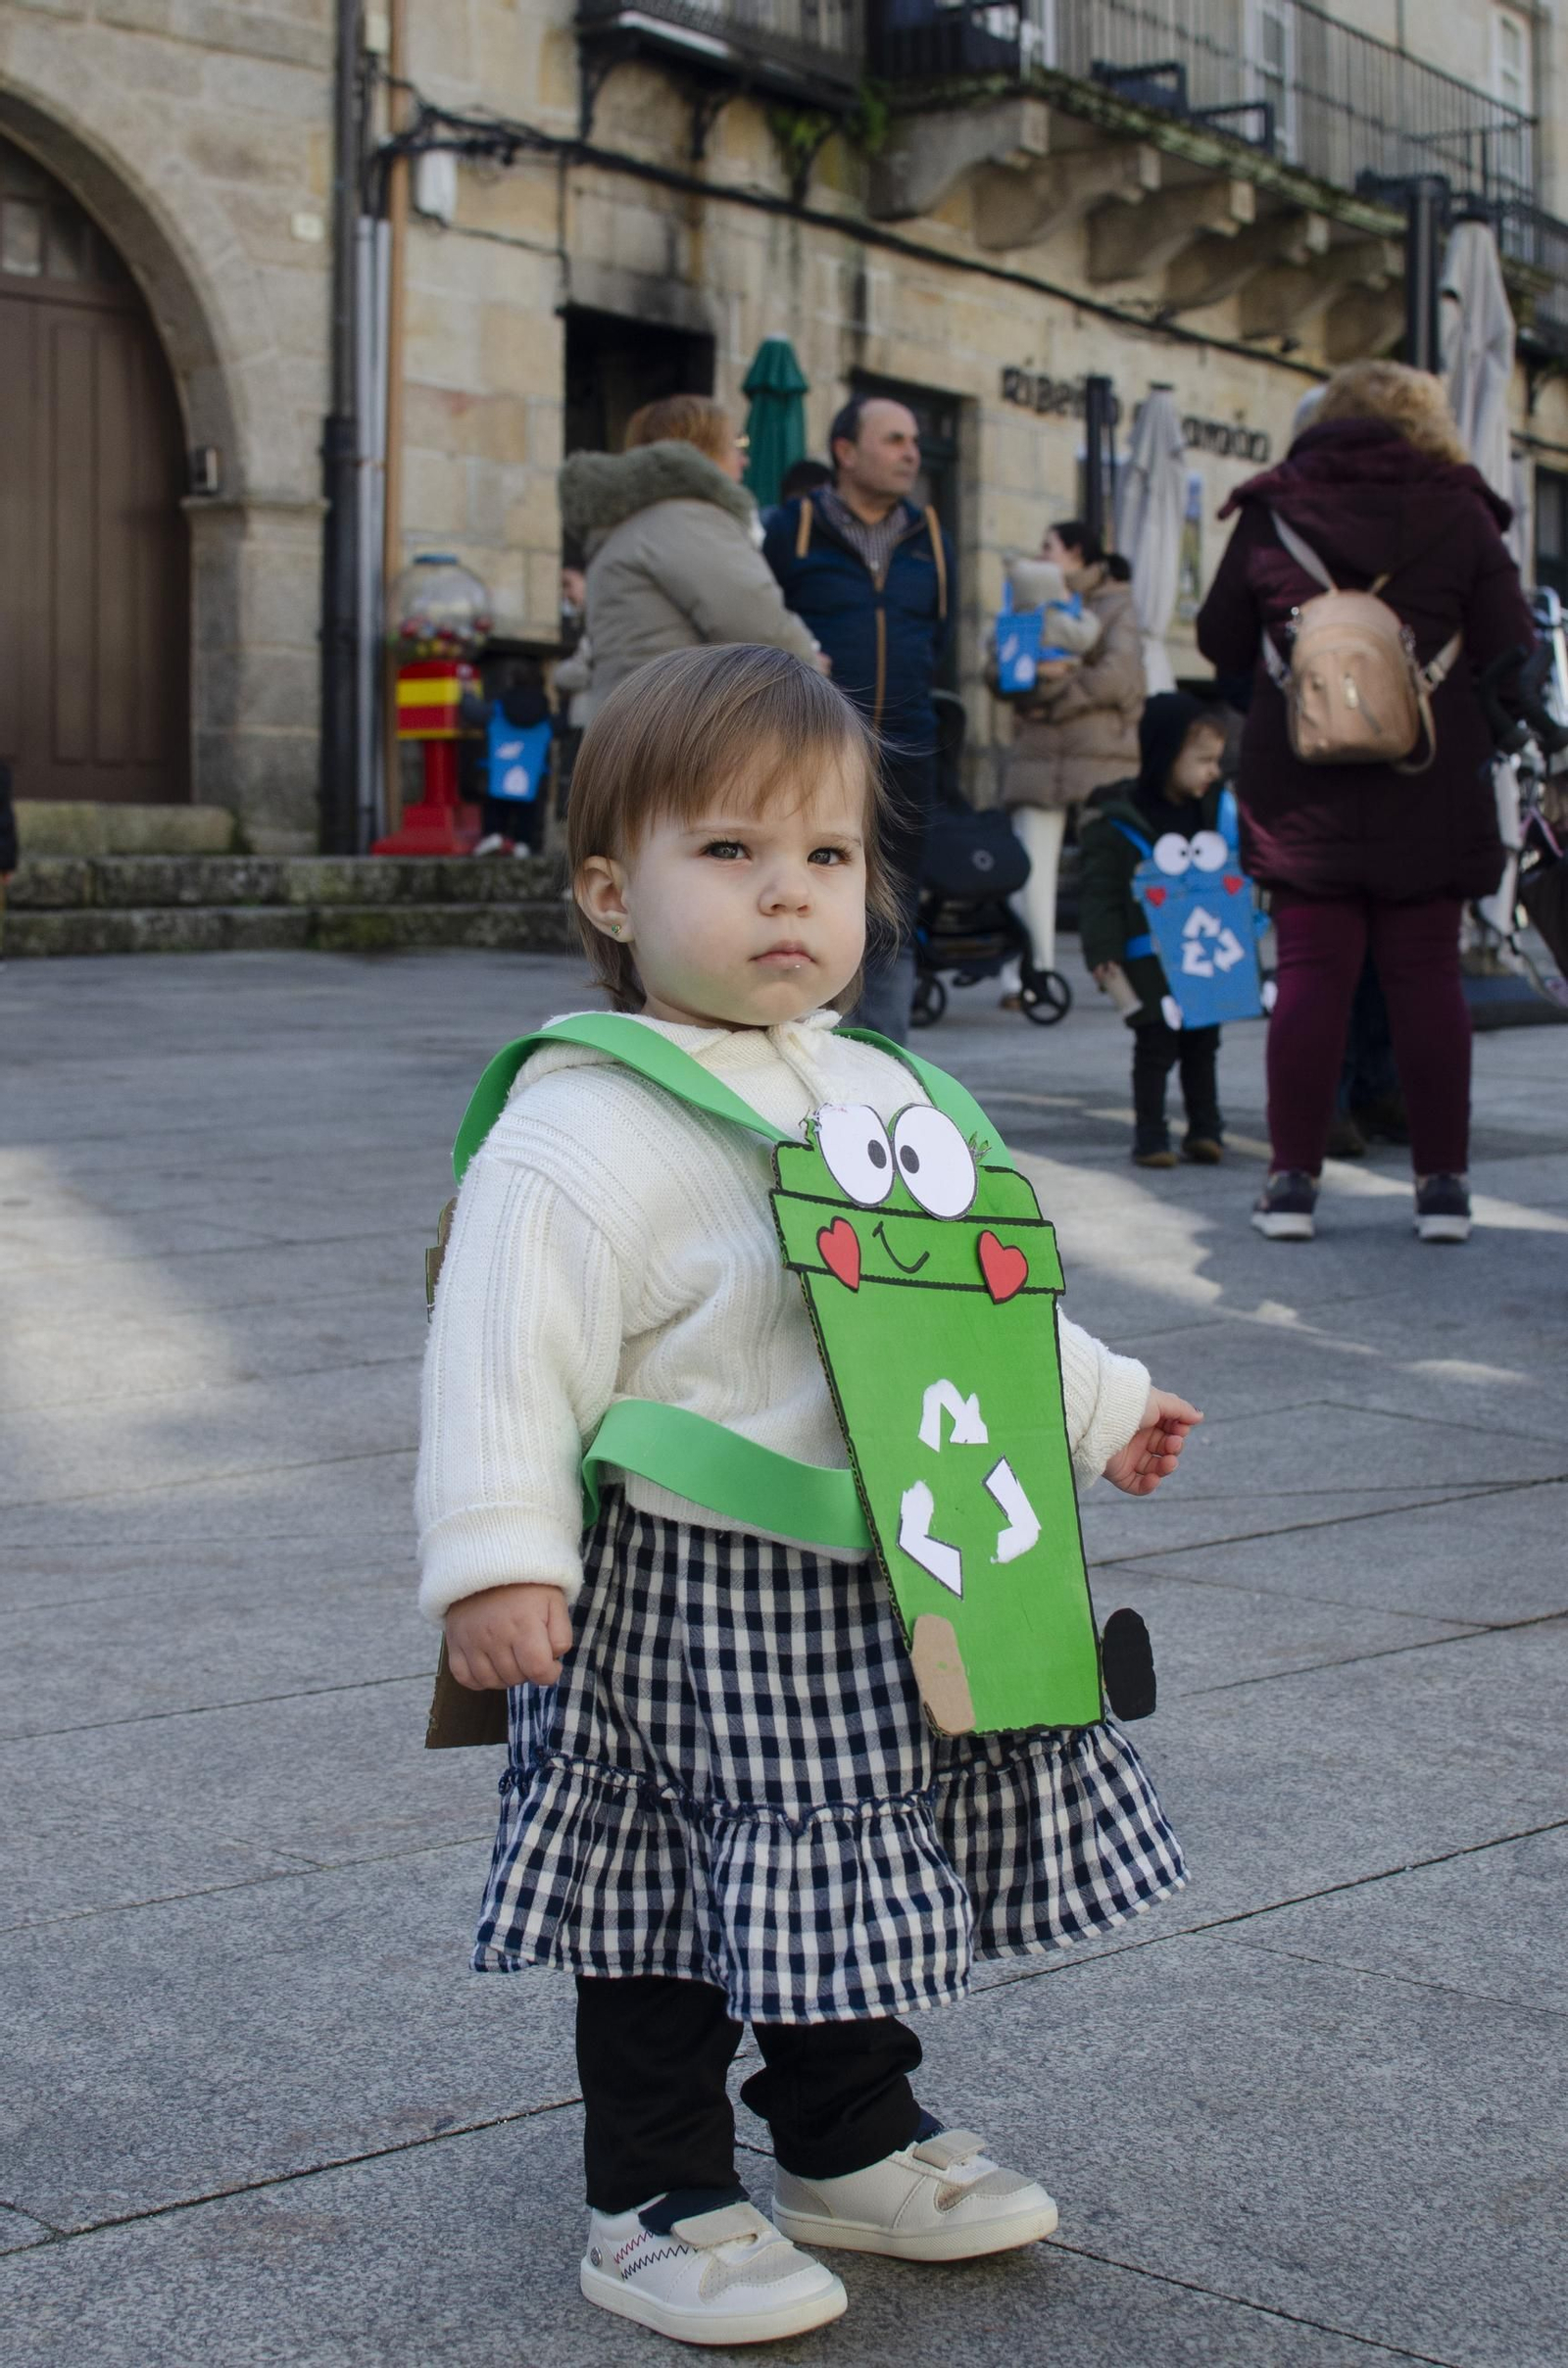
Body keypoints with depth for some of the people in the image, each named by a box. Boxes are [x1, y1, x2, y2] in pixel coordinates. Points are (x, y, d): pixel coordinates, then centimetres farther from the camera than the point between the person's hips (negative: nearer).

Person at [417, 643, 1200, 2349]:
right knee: (679, 1906, 2)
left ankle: (857, 2148, 37)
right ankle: (659, 2205, 18)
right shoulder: (588, 1132, -17)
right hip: (686, 1596, -8)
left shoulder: (878, 1094, 10)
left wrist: (1103, 1406, 31)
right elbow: (511, 1355, -22)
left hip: (877, 1599, 8)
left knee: (849, 1892, 19)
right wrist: (497, 1560, -30)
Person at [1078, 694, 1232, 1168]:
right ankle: (1150, 1135, 7)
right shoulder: (1116, 821, -11)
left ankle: (1205, 1129, 19)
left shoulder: (1216, 811, 8)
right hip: (1149, 962, -5)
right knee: (1155, 1043, -1)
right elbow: (1098, 890, -12)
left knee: (1203, 1041, 11)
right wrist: (1103, 950, -19)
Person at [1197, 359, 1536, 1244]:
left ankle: (1294, 1179, 2)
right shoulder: (1461, 515, -1)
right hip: (1429, 791, 0)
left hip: (1298, 786, 1)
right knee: (1428, 975, 4)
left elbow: (1221, 640, 9)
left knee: (1312, 973, 3)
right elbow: (1512, 655, -2)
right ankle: (1443, 1182, 6)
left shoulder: (1272, 512, 2)